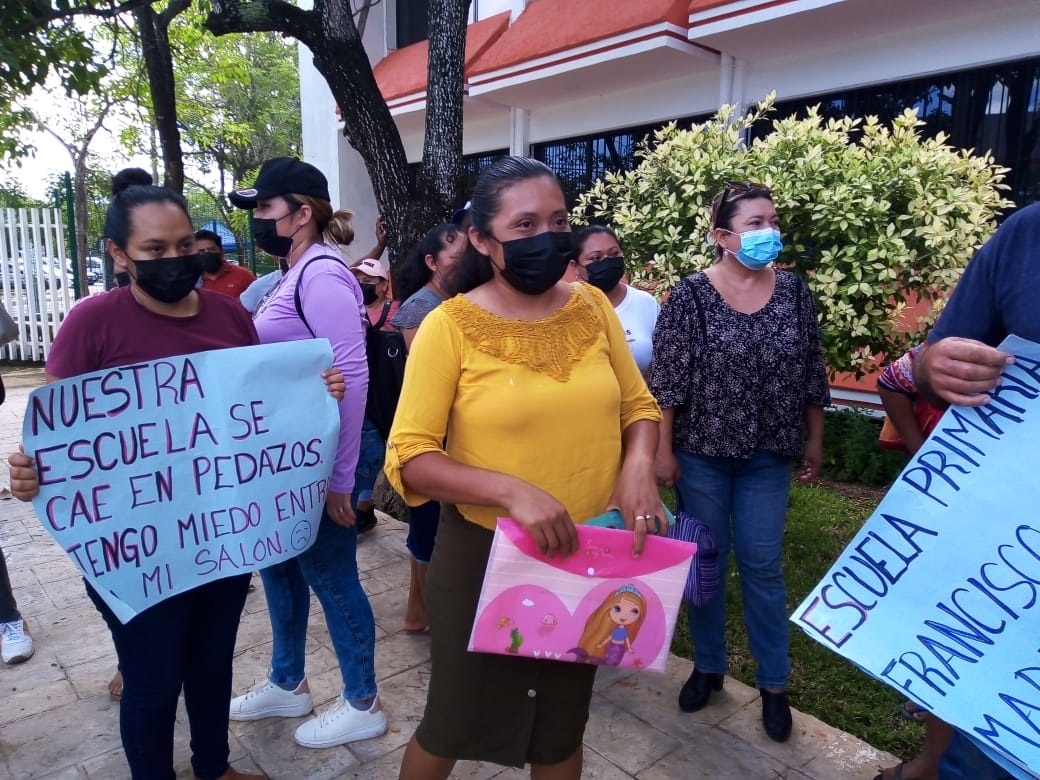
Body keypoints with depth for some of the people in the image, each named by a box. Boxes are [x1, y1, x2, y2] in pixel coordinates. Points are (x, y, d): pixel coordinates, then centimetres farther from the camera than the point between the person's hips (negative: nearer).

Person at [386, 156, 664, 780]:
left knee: (563, 726, 24)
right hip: (485, 555, -3)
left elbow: (638, 405, 7)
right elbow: (409, 457, -16)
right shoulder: (451, 326, -14)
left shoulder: (592, 307, -1)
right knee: (456, 724, 17)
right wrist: (511, 490, -28)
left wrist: (639, 465, -14)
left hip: (589, 553, 4)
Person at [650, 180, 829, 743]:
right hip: (701, 452, -2)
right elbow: (665, 380, -10)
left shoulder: (793, 292, 1)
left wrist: (814, 440, 9)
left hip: (767, 456, 2)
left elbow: (811, 374, 7)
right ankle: (708, 666, 31)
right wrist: (663, 450, -11)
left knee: (762, 566, 9)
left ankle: (774, 683, 26)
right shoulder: (691, 295, -9)